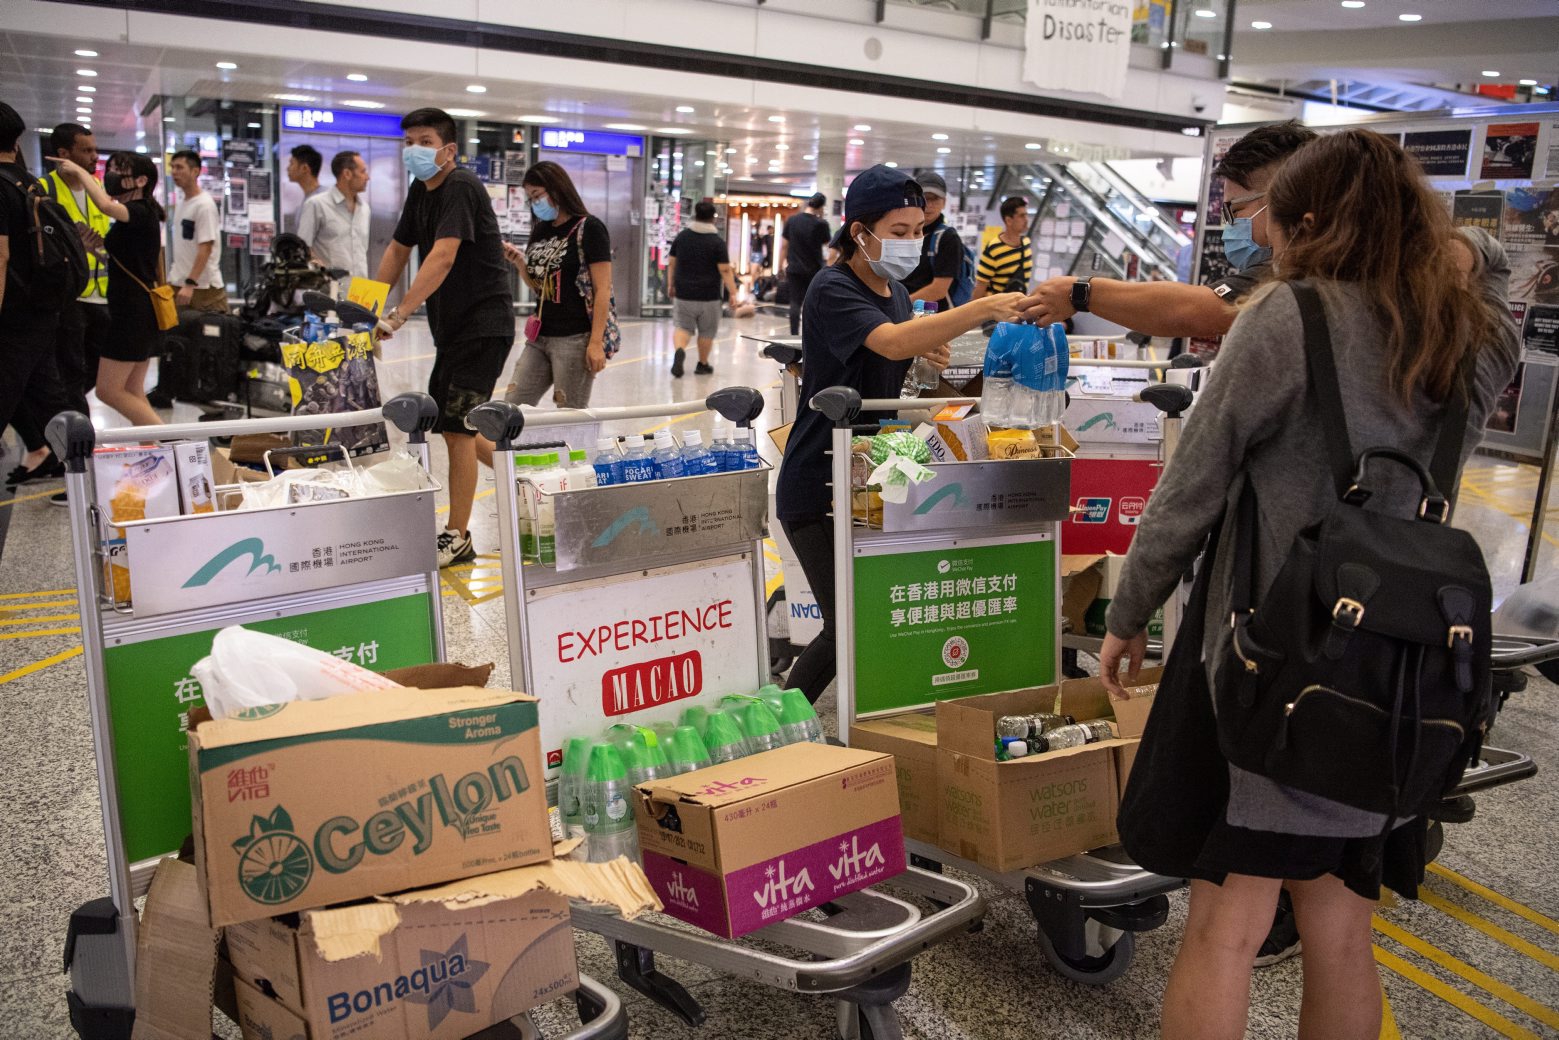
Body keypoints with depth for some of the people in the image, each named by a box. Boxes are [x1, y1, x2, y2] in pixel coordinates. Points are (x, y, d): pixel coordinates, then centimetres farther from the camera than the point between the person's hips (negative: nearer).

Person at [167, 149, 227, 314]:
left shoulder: (204, 205, -11)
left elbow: (205, 249, -17)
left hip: (204, 287, -8)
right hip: (179, 284, 8)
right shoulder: (180, 204, 13)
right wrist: (172, 280, 16)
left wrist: (190, 284, -23)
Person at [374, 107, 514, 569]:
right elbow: (397, 251, 20)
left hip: (482, 324, -10)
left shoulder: (460, 187, -16)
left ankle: (457, 538, -2)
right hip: (452, 325, 10)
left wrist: (397, 315, -31)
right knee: (449, 424, 15)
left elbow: (443, 258, -27)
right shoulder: (420, 191, 13)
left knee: (456, 428, -10)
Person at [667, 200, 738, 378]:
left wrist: (671, 285, 21)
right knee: (706, 332, 12)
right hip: (708, 297, -3)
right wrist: (732, 293, -9)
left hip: (683, 295, 3)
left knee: (683, 327, 8)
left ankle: (679, 350, -21)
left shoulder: (681, 236, 4)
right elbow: (725, 270, -12)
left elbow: (672, 264, 11)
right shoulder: (717, 242, -8)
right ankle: (703, 365, 23)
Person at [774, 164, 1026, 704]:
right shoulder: (832, 290, -15)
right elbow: (890, 341, -35)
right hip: (818, 484, -8)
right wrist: (982, 309, -43)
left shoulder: (896, 291, 11)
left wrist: (927, 355, 0)